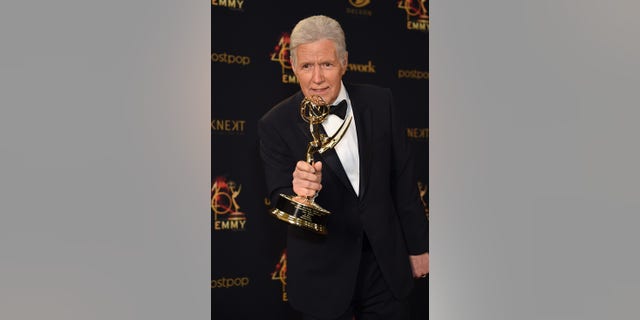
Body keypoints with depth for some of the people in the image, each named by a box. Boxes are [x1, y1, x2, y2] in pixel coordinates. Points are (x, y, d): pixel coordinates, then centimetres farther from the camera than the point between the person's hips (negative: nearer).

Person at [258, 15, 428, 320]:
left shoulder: (379, 102, -4)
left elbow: (403, 178, 2)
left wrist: (418, 246, 6)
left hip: (386, 263, 2)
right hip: (323, 277, -2)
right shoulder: (275, 125, -11)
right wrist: (298, 191, -35)